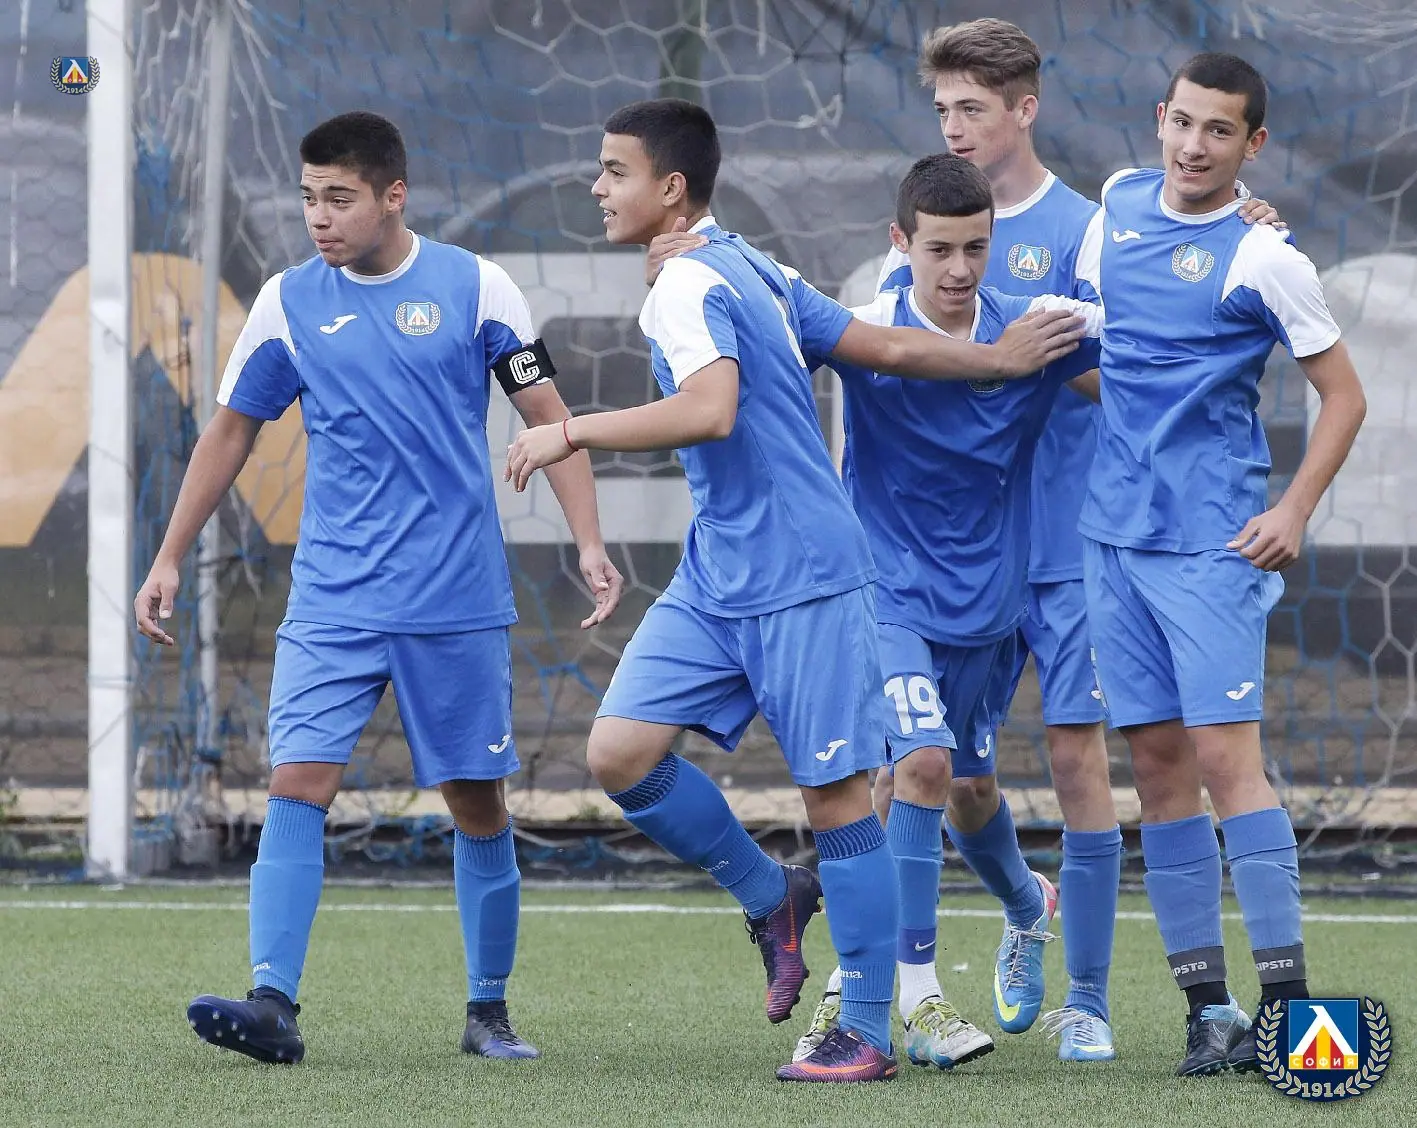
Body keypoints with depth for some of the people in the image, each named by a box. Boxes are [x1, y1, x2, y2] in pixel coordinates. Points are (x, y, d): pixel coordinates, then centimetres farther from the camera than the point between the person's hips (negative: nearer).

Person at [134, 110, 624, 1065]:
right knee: (296, 785, -14)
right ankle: (274, 1004, -19)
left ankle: (490, 1011, 19)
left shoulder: (475, 287, -2)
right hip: (332, 601, 1)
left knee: (480, 806, 5)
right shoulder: (288, 303, 4)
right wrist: (170, 560, 14)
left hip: (460, 602, -1)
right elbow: (232, 432, 15)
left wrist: (590, 545, -6)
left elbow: (548, 416, 3)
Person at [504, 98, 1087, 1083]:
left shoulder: (688, 284, -14)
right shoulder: (747, 272, 14)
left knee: (837, 797, -2)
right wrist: (1002, 360, 24)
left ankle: (868, 1035, 4)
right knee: (620, 751, -2)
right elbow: (890, 348, 14)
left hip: (802, 584, -9)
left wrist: (573, 432, -24)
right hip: (716, 584, 9)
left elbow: (711, 409, -32)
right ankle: (772, 897, 17)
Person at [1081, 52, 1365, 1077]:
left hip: (1211, 541, -6)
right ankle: (1209, 1007, 7)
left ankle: (1289, 1003, -11)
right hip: (1114, 531, 6)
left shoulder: (1265, 259, -8)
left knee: (1226, 755, -12)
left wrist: (1295, 510, -10)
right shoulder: (1118, 204, 8)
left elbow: (1343, 394, -2)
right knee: (1158, 763, 4)